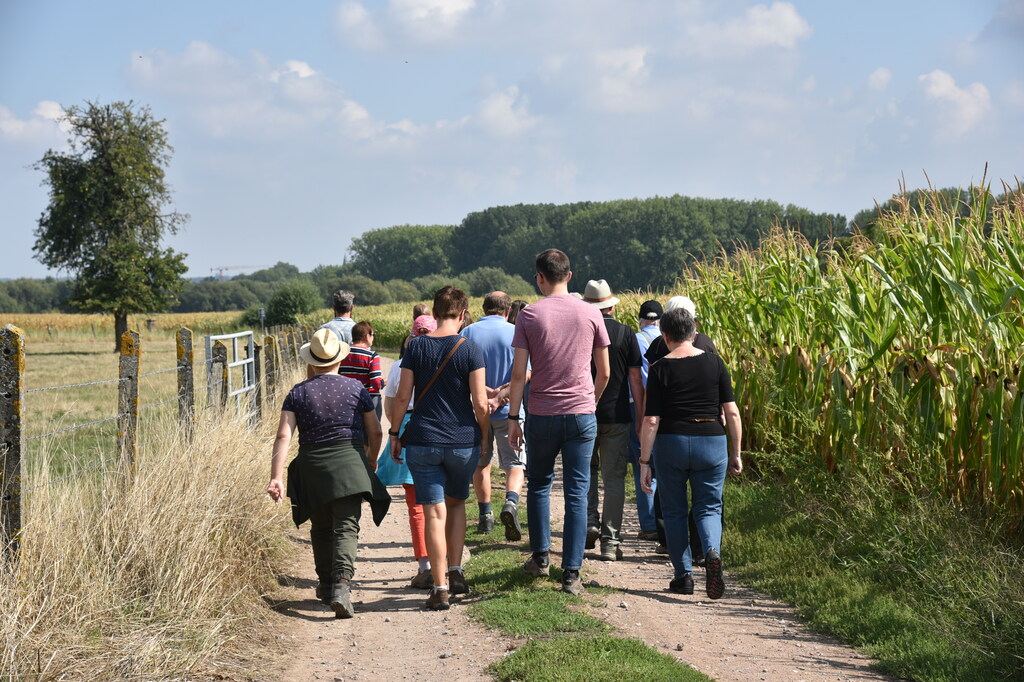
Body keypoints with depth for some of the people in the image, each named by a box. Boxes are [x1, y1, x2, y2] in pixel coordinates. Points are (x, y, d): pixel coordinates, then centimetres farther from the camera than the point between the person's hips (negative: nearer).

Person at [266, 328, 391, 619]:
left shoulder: (298, 393, 3)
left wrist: (276, 476, -9)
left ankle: (326, 584, 30)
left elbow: (283, 436, -6)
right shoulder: (355, 388, 3)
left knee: (320, 529, 18)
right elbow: (375, 433, 8)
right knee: (346, 528, -6)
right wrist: (371, 461, 26)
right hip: (349, 465, -1)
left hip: (312, 469, 1)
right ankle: (341, 584, -25)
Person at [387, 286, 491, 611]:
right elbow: (480, 402, -8)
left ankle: (440, 587, 0)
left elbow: (402, 396, -2)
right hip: (463, 442, 0)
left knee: (434, 513, 1)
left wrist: (394, 433, 9)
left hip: (423, 441, 0)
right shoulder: (470, 349, -6)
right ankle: (456, 571, 16)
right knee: (456, 503, 22)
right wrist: (485, 439, 6)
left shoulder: (416, 347, -2)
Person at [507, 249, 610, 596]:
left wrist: (513, 417, 1)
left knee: (539, 483, 19)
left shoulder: (529, 315, -3)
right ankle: (572, 573, -1)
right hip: (582, 415, 1)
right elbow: (604, 372, 6)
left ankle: (540, 557, 21)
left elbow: (519, 373, -5)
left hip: (541, 415, 0)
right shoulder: (590, 314, 1)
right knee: (577, 493, 2)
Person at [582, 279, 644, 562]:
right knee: (614, 477, 4)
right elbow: (635, 378, -3)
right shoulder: (625, 333, -3)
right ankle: (610, 541, 1)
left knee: (587, 470, 19)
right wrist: (642, 415, 3)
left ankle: (590, 523, 5)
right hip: (617, 416, -1)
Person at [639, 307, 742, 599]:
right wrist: (735, 454, 9)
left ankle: (684, 575, 15)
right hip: (711, 443, 1)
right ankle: (712, 553, -17)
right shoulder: (714, 363, 1)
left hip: (671, 443, -1)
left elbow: (651, 420, -7)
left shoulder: (660, 369, -5)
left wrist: (644, 461, -1)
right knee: (708, 508, 12)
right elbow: (732, 412, 1)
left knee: (674, 511, 14)